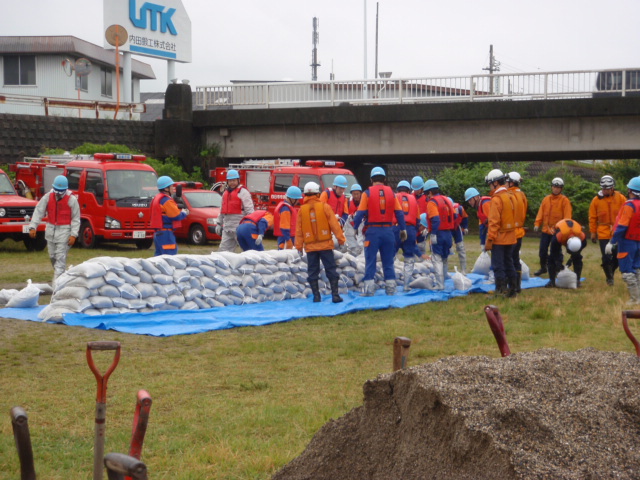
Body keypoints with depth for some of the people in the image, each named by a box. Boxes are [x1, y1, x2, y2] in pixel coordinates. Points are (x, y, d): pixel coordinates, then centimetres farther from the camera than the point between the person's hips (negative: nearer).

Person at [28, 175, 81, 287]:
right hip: (51, 230, 5)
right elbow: (38, 211, -1)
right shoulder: (48, 197, 0)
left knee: (61, 258, -9)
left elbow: (76, 219, -7)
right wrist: (33, 227, -11)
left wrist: (73, 235, -13)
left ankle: (56, 284, -12)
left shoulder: (72, 200, -9)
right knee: (52, 256, 13)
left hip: (64, 230, -5)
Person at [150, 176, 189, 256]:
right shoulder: (166, 200, -15)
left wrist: (181, 211, 11)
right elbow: (177, 216, -16)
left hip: (158, 233, 10)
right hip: (166, 233, -10)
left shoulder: (157, 198, 18)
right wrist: (184, 213, 3)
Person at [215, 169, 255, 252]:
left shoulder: (243, 192, -5)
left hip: (239, 226, -8)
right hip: (227, 228, 8)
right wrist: (218, 223, 23)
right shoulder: (225, 193, 21)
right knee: (223, 249, 7)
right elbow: (222, 210, 28)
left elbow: (249, 210, -12)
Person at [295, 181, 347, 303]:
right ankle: (335, 295, -1)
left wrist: (299, 247, 11)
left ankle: (316, 296, 6)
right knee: (331, 270, 4)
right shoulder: (325, 207, -5)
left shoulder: (302, 210, 1)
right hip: (325, 245, -1)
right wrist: (341, 241, 0)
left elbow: (298, 230, 4)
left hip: (310, 246, 2)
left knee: (312, 272, 8)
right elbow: (335, 225, -5)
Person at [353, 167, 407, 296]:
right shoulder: (391, 193, 5)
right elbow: (399, 213, 5)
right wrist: (403, 229, 11)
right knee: (388, 262, 11)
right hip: (388, 230, 3)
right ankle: (390, 289, 12)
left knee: (370, 261, 2)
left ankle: (369, 289, -1)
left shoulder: (367, 193, -3)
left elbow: (360, 213, -7)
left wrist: (355, 227, 1)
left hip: (372, 231, -3)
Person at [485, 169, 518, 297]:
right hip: (511, 238, 8)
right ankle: (512, 290, 19)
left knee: (498, 266, -3)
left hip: (499, 238, -8)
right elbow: (514, 218, 13)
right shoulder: (511, 197, 9)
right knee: (509, 264, 15)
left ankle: (501, 291, -4)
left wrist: (489, 239, -15)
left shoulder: (496, 199, -15)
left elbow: (494, 222, -18)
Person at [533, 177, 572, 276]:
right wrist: (537, 224, -4)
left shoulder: (564, 200, -4)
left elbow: (567, 216, -9)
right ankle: (543, 268, 23)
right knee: (542, 250, 7)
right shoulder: (546, 199, 9)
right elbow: (541, 212, 8)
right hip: (546, 230, 4)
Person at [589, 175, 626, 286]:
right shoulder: (596, 200, -2)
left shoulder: (620, 198, -3)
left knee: (617, 257, 7)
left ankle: (610, 273, 33)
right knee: (606, 258, -4)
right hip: (604, 234, -1)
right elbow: (592, 218, 3)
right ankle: (609, 278, 16)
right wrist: (593, 233, 4)